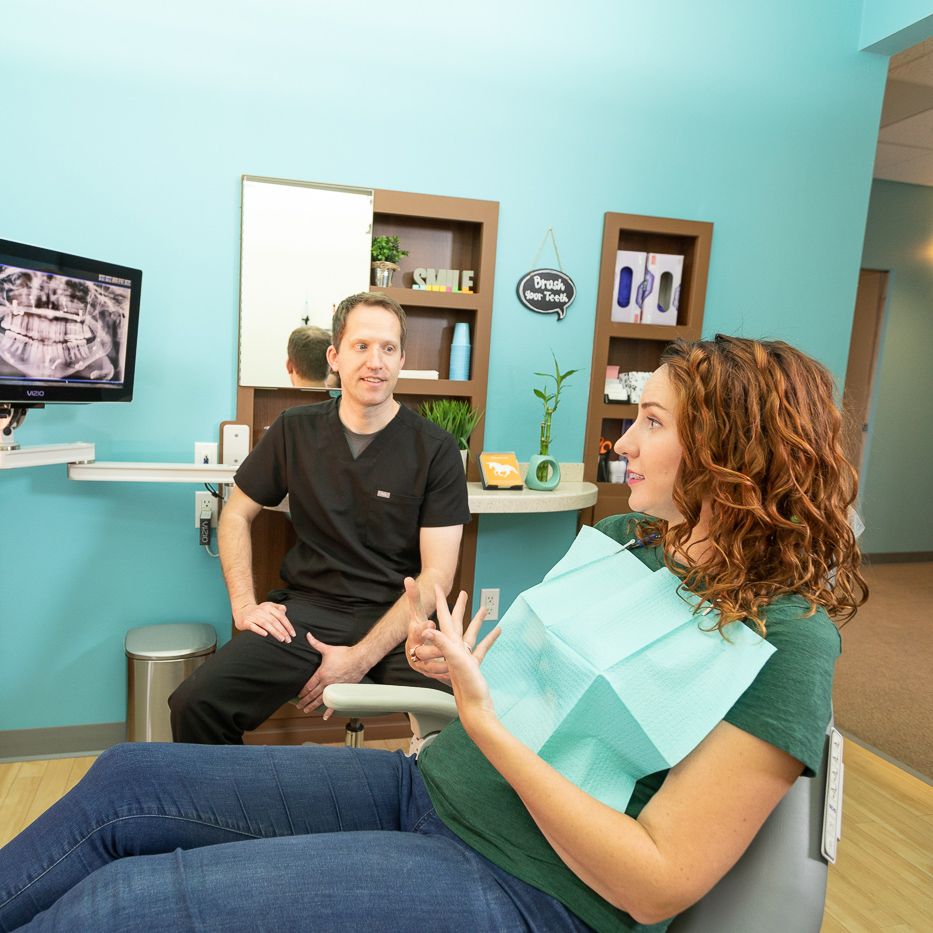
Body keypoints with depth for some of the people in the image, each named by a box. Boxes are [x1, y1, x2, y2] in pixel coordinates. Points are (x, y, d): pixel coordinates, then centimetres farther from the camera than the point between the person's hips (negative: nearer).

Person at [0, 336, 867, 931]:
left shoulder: (785, 638, -17)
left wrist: (485, 719, -24)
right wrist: (457, 660, -7)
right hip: (430, 784, 7)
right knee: (126, 779, 1)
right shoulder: (623, 535, 4)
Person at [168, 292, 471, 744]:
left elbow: (436, 575, -6)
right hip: (308, 608, 3)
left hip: (398, 619, -2)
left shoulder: (436, 450, -3)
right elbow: (236, 515, 16)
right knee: (194, 705, -19)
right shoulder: (296, 430, 6)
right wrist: (244, 603, 1)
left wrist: (361, 657, -15)